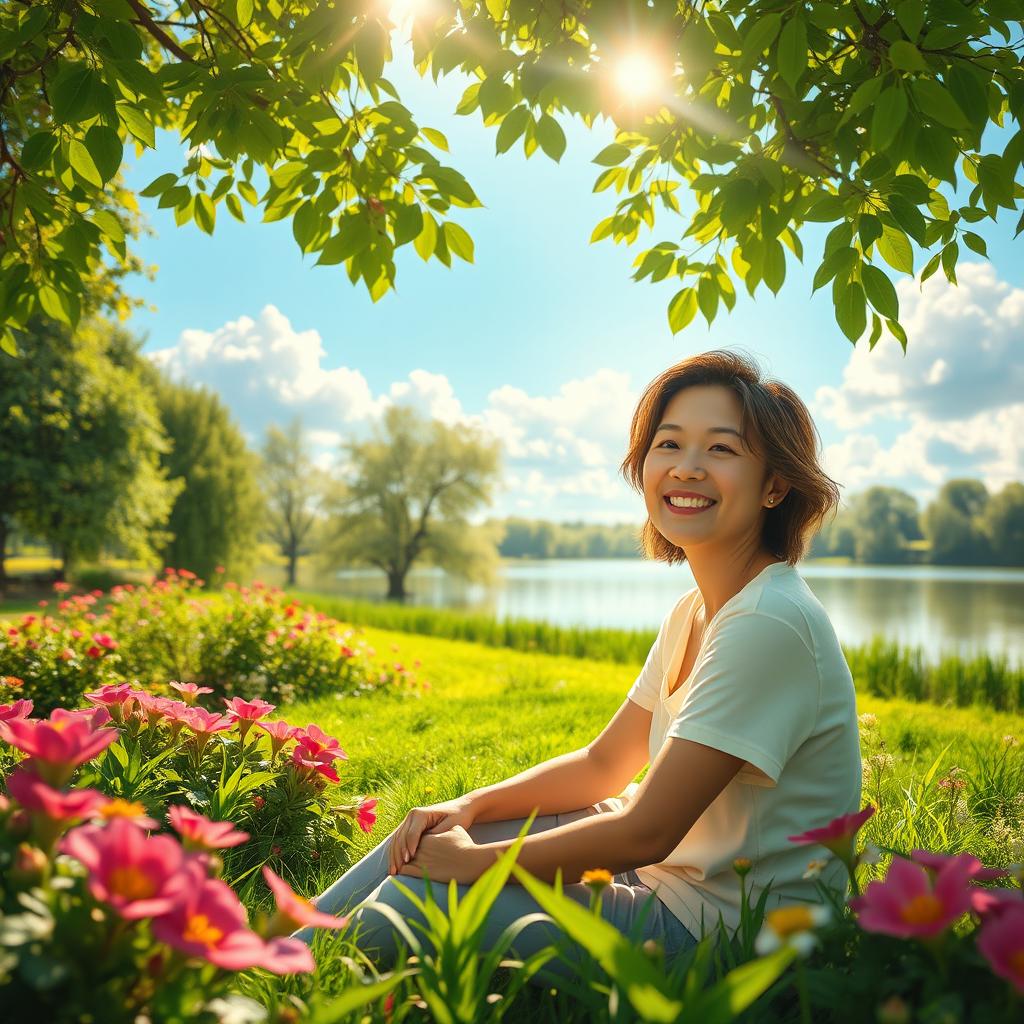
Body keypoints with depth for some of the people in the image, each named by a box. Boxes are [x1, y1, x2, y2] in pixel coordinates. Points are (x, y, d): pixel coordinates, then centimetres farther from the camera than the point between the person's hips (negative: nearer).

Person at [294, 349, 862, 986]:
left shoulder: (771, 624, -25)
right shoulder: (696, 611, 4)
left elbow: (646, 832, -26)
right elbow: (604, 764, 9)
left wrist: (474, 860, -15)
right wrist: (468, 808, -3)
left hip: (718, 928, -8)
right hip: (664, 862, 8)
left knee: (417, 902, -15)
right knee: (427, 837, 5)